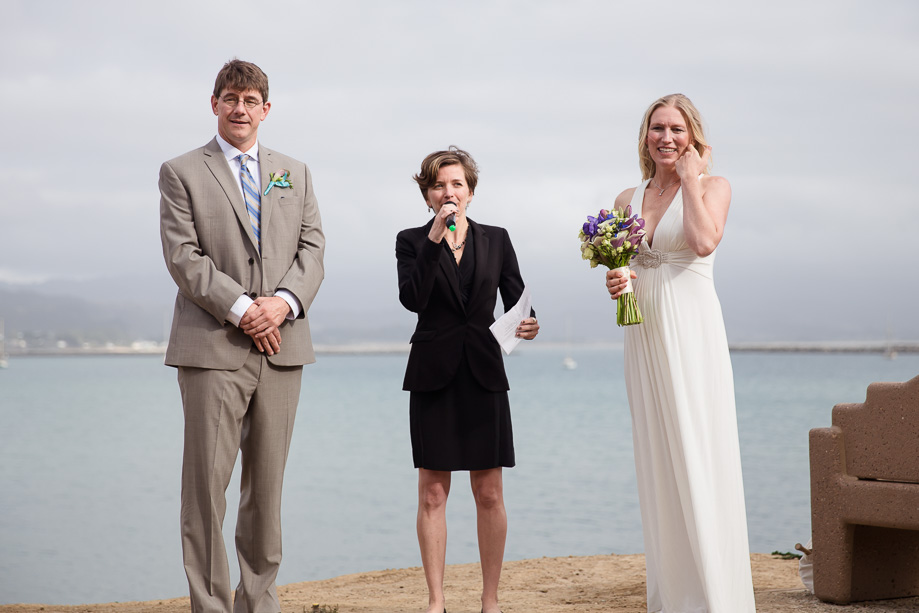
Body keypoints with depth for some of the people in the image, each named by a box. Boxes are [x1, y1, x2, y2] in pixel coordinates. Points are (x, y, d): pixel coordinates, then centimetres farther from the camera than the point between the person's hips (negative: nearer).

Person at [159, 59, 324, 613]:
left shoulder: (295, 173, 18)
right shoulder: (182, 173, 5)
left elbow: (312, 249, 9)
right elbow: (183, 257, -5)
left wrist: (284, 302, -10)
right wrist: (242, 309, -15)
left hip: (282, 345, 4)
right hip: (213, 348, -4)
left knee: (268, 484, 8)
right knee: (207, 482, -5)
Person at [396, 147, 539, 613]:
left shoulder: (496, 239, 9)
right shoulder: (412, 241, 3)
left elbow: (516, 298, 6)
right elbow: (412, 299, -13)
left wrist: (527, 325, -15)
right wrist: (435, 238, -18)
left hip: (484, 376, 1)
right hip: (433, 377, -1)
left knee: (490, 495, 2)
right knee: (433, 492, 1)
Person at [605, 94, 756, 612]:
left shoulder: (714, 186, 0)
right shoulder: (628, 199, 14)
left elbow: (704, 242, -18)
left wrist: (689, 177, -9)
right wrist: (614, 283, -3)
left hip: (693, 333, -5)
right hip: (644, 334, 5)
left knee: (699, 458, -8)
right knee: (657, 464, 6)